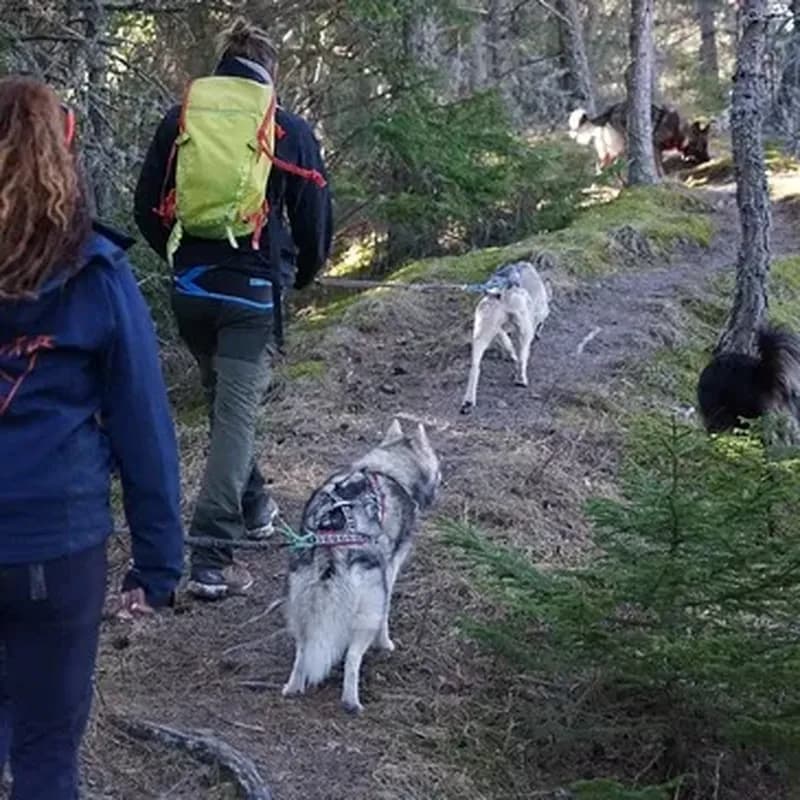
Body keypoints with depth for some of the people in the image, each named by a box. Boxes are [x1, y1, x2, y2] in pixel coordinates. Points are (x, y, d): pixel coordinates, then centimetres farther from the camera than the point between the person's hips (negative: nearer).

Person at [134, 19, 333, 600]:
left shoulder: (181, 120, 5)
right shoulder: (289, 130, -3)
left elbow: (148, 210, 8)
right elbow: (314, 221, 1)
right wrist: (300, 276, 20)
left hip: (191, 287, 4)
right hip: (254, 290, -4)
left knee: (226, 400, 23)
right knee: (237, 414, -4)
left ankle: (253, 507, 38)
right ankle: (212, 559, -11)